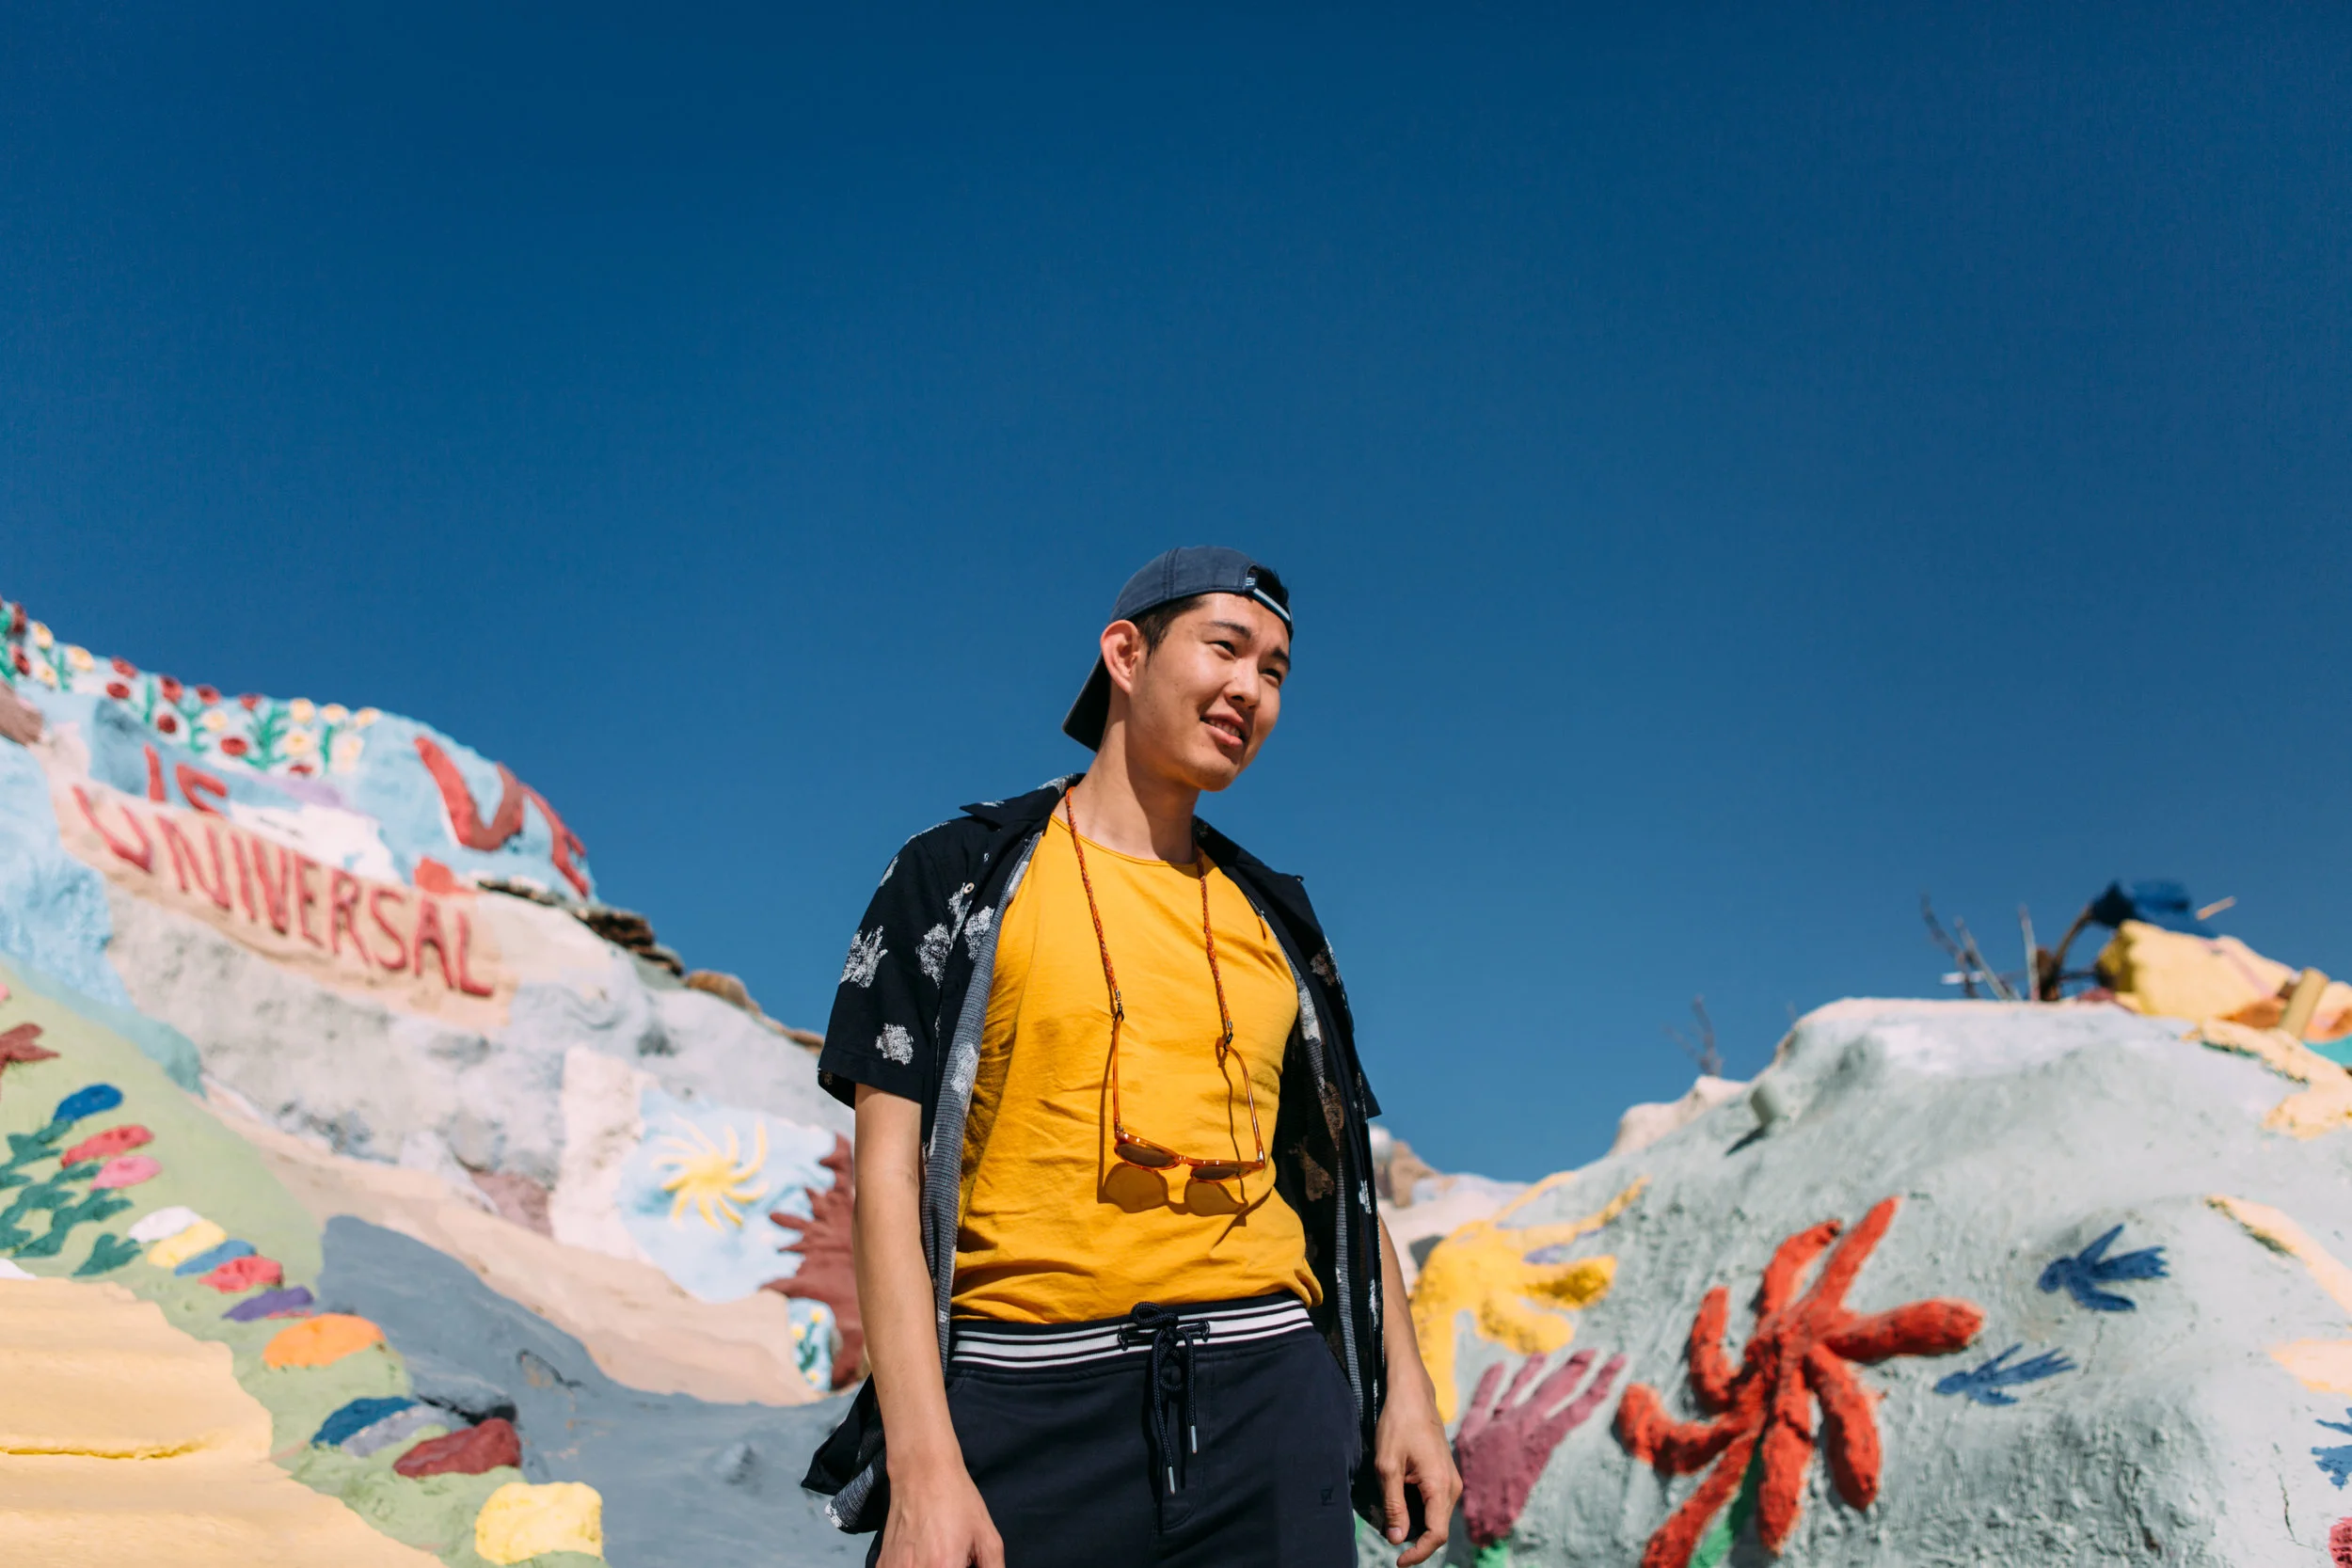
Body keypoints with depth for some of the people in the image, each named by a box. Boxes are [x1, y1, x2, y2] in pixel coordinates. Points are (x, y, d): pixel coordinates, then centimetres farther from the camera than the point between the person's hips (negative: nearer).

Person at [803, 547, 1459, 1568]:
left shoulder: (1274, 919, 17)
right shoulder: (959, 878, 3)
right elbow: (891, 1173, -5)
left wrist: (1405, 1390, 9)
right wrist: (923, 1464, -14)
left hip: (1267, 1394, 4)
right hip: (1027, 1405, -3)